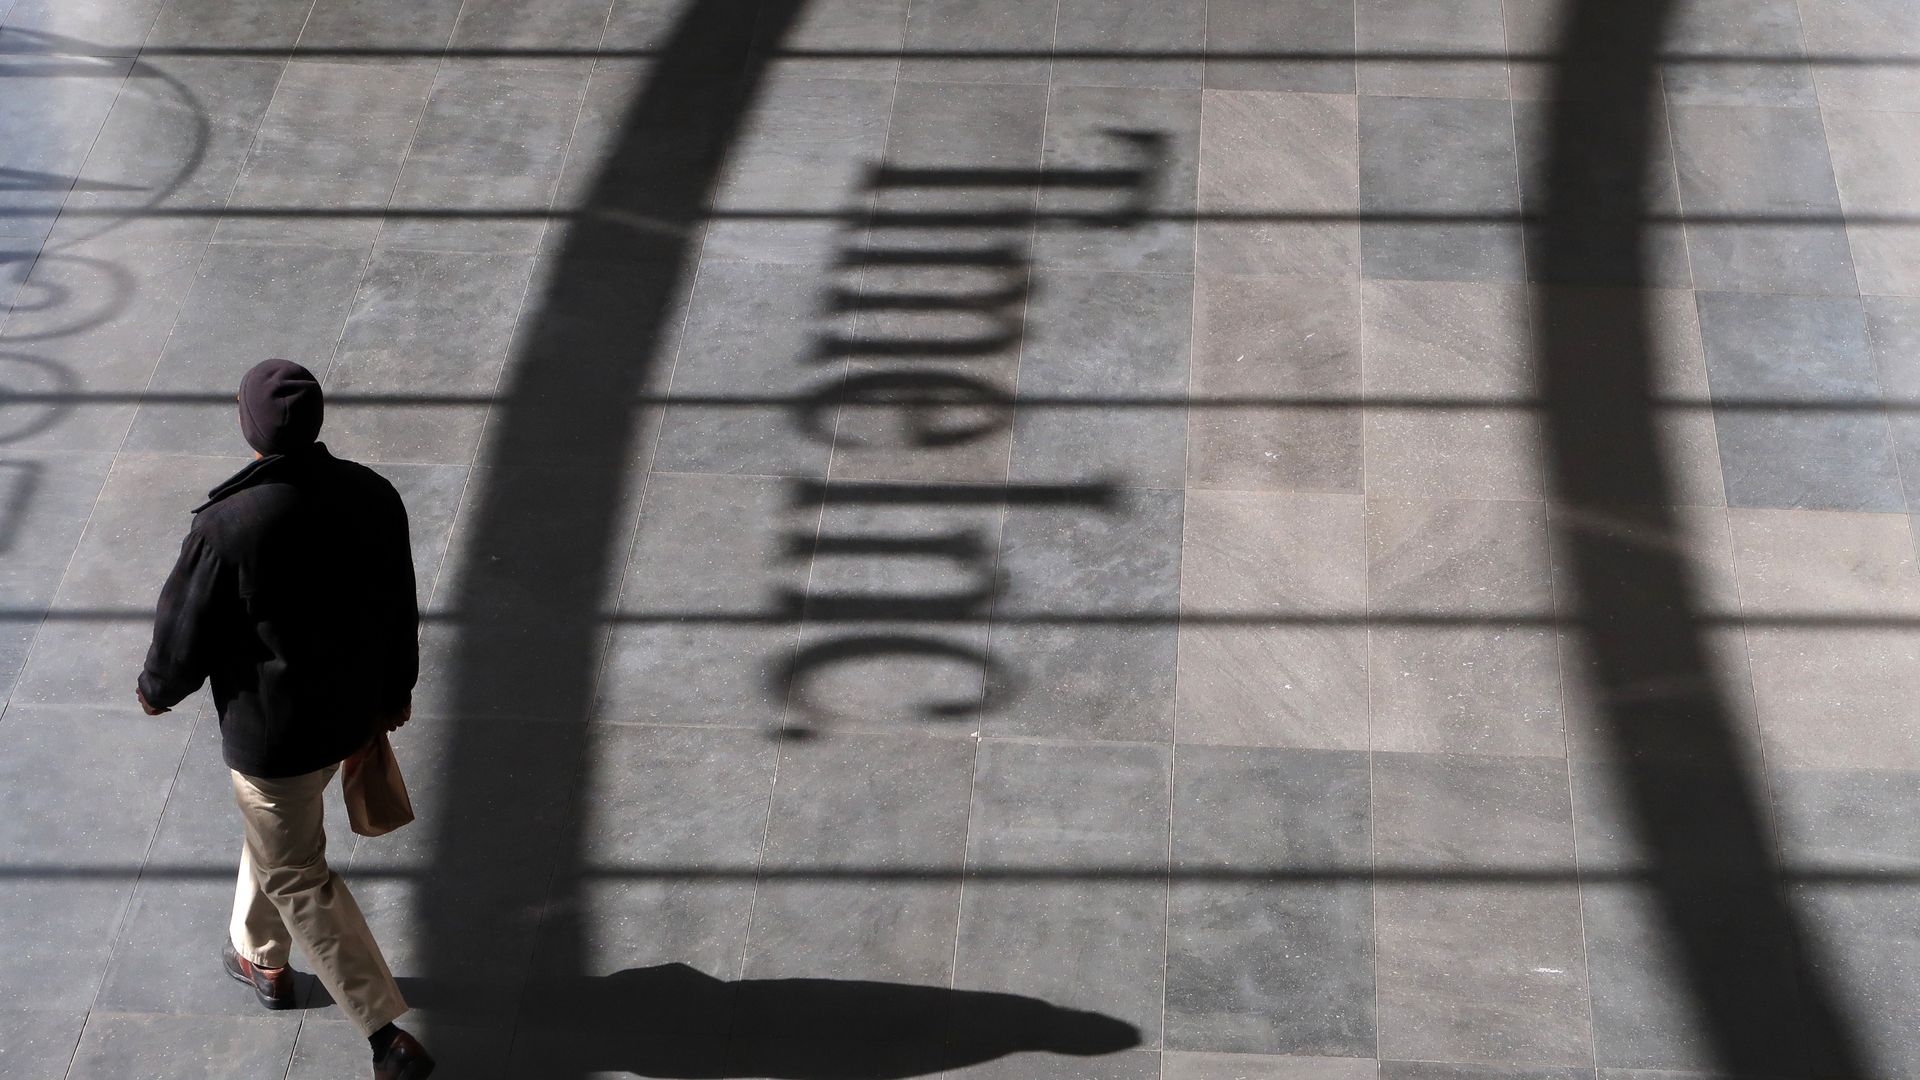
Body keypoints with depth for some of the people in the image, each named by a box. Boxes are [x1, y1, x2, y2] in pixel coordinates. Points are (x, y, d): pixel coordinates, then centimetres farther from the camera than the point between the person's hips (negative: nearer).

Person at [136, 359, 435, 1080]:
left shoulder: (227, 527, -30)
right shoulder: (372, 496, -13)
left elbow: (185, 635, -15)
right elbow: (400, 609, 2)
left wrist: (156, 689, 6)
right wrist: (396, 689, 19)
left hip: (272, 733, -6)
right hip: (354, 714, 6)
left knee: (296, 876, 11)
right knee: (275, 830, 31)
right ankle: (261, 957, 54)